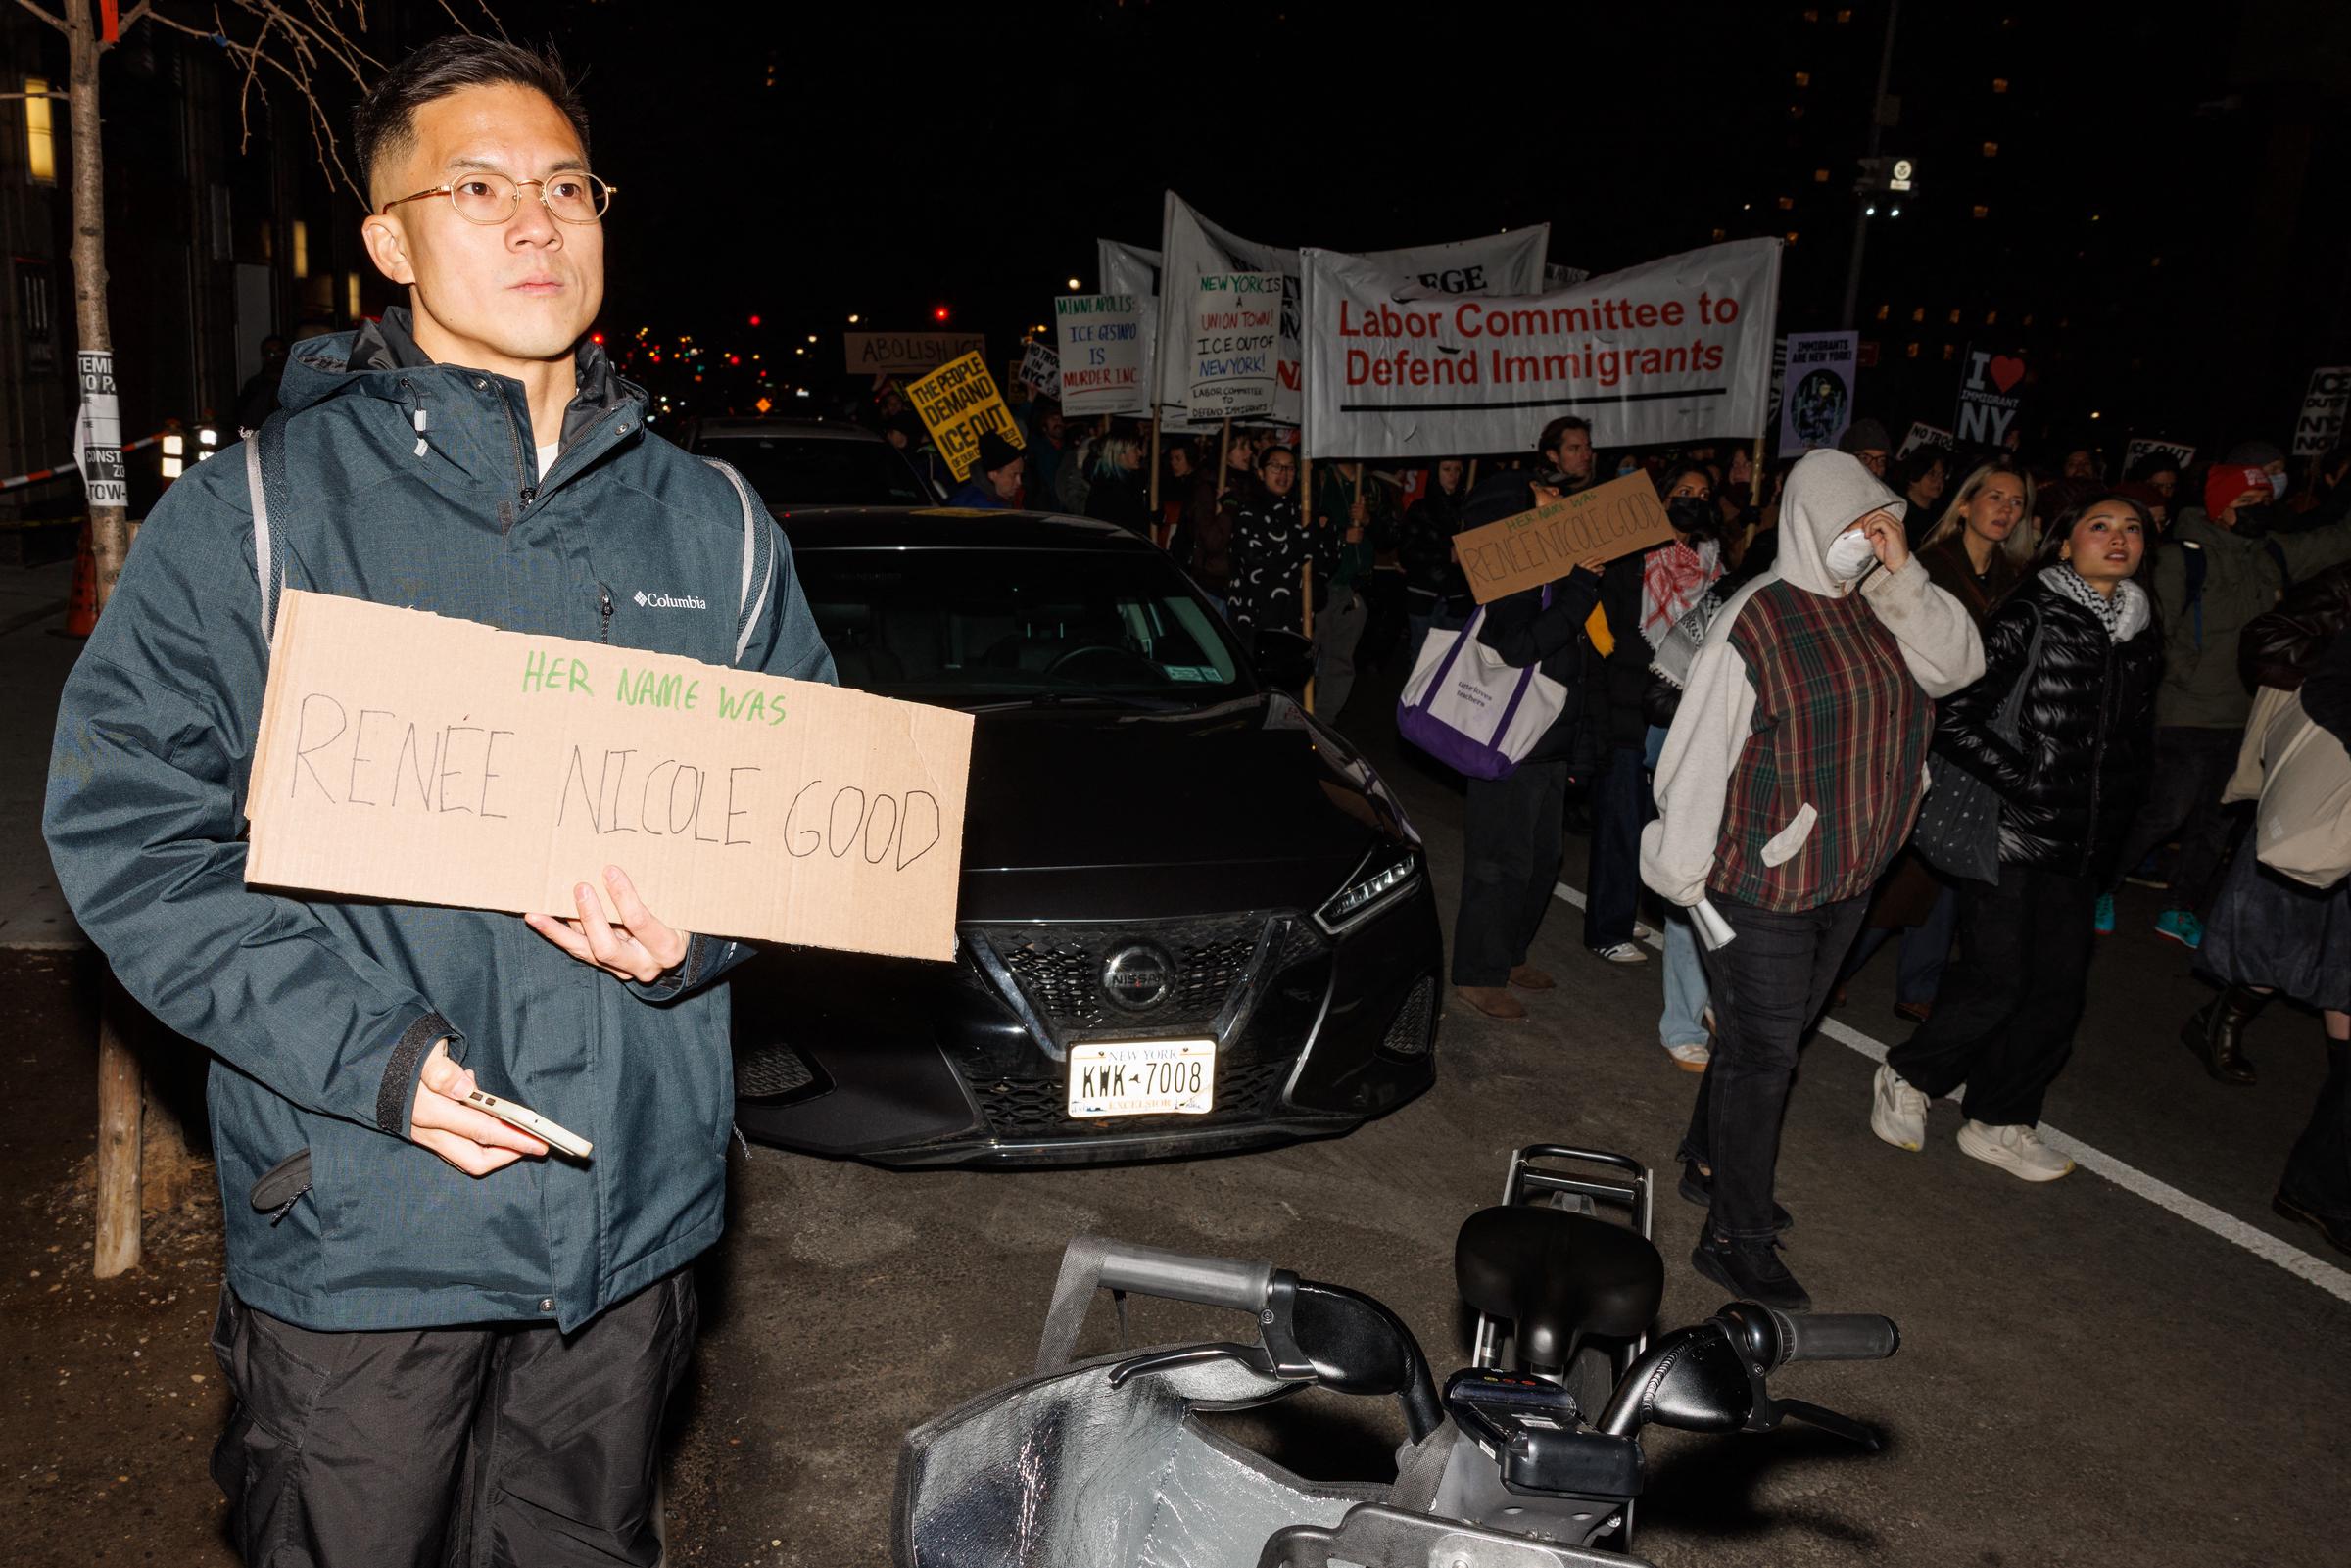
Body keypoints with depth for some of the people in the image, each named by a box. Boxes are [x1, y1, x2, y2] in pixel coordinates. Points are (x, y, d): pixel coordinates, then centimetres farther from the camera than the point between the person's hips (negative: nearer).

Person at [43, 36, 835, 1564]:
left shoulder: (712, 523, 5)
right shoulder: (254, 513, -5)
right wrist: (371, 1054, -17)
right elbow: (121, 821, -7)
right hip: (358, 1222, -2)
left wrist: (695, 936, -10)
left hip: (633, 1209, 3)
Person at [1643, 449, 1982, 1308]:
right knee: (1763, 1054, -1)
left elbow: (1957, 665, -7)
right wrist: (1684, 872, -13)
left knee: (1763, 1037, 21)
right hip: (1761, 882, -7)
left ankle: (1709, 1161, 41)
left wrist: (1902, 576, -15)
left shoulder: (1884, 606, 5)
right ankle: (1736, 1238, 10)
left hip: (1846, 874, 7)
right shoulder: (1756, 618, -17)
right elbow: (1700, 753, -16)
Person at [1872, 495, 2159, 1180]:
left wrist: (2109, 826, 11)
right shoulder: (2032, 615, -9)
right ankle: (1905, 1077, 17)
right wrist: (2026, 781, -16)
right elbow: (1954, 717, -13)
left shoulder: (2141, 629, 12)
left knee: (2058, 990, 10)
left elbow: (2138, 739, 23)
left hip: (2082, 844, 7)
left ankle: (2001, 1123, 25)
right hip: (2010, 833, -7)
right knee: (1996, 982, -6)